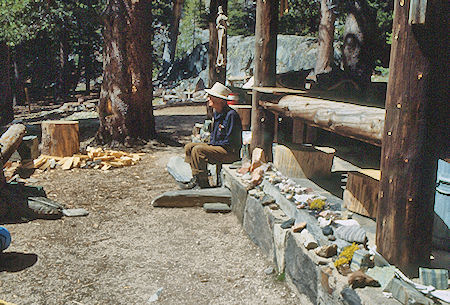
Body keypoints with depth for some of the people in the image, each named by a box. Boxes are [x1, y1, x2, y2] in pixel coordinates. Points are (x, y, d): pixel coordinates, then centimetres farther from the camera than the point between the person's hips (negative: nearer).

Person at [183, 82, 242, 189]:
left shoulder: (231, 115, -19)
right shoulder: (216, 114, 11)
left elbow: (229, 141, -20)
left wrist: (213, 145, -12)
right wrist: (210, 143, 7)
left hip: (230, 152, -10)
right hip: (216, 146, 10)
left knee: (198, 150, -26)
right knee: (189, 147, 4)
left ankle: (203, 184, -18)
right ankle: (196, 179, 0)